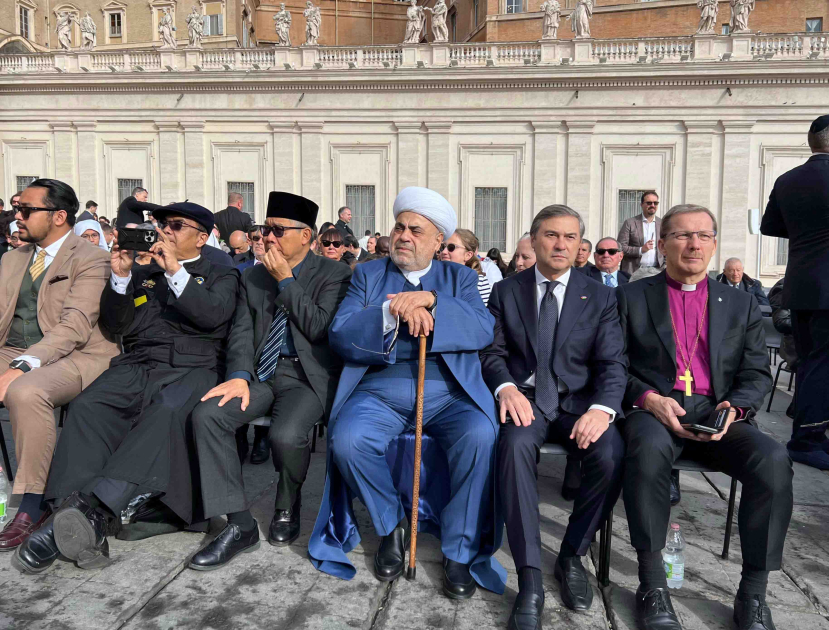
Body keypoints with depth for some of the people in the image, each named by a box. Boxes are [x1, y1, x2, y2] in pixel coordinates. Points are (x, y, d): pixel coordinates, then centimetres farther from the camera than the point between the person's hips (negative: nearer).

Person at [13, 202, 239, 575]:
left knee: (166, 411, -37)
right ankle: (70, 511, -35)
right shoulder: (143, 273, 28)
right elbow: (114, 325, 18)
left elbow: (212, 315, -6)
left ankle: (97, 509, -45)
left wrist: (175, 270, -9)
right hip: (137, 364, 4)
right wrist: (121, 277, 4)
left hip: (191, 367, -4)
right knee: (88, 406, -26)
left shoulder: (220, 276, 16)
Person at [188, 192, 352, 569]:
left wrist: (286, 281, -8)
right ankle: (240, 525, -13)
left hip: (307, 374, -5)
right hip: (260, 372, 5)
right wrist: (240, 375, -10)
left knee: (286, 435, -33)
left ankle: (287, 508, 4)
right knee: (206, 415, -21)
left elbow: (319, 329, -12)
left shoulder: (333, 274, 0)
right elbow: (241, 332, 9)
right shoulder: (253, 277, 16)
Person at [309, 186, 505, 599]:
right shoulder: (368, 274, 15)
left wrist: (432, 300, -17)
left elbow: (484, 330, -4)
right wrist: (394, 311, -17)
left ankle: (460, 552, -9)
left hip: (448, 393, 0)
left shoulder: (460, 278, 15)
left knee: (480, 437, -30)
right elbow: (340, 334, -1)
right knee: (347, 440, -28)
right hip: (381, 390, 1)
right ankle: (391, 526, 1)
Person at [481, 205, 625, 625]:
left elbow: (611, 363, 1)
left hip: (578, 400, 1)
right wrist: (506, 387, -19)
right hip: (525, 397, -1)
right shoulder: (505, 292, 9)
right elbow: (492, 351, 4)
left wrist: (602, 407, -20)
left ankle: (572, 556, -5)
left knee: (611, 454, -30)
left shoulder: (600, 298, 8)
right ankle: (530, 579, -27)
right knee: (515, 445, -34)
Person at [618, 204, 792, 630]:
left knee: (773, 460, -28)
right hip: (652, 409, -2)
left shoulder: (741, 305, 19)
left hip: (717, 414, 3)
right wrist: (649, 399, -14)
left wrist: (734, 407, -9)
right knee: (650, 448, -37)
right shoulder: (631, 297, 11)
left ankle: (753, 593, -13)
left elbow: (757, 374, 12)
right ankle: (652, 583, -22)